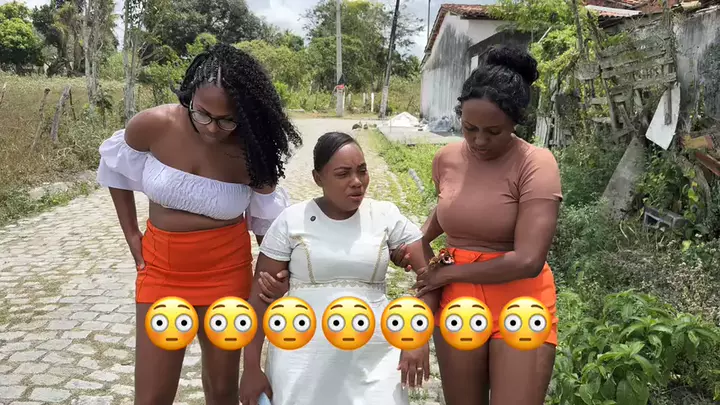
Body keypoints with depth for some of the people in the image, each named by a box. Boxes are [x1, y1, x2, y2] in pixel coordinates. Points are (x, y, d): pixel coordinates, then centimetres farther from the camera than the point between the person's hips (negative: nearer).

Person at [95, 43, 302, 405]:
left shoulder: (251, 151, -16)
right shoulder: (152, 126, -16)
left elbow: (267, 221, -2)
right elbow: (115, 169, 5)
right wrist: (132, 236, 4)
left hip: (226, 273, 0)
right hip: (161, 270, 1)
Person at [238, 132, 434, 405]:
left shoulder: (386, 216, -1)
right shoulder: (292, 220, -4)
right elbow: (260, 297, -1)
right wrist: (251, 369, -1)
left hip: (374, 360, 1)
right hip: (302, 361, 0)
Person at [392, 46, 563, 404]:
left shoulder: (535, 164, -16)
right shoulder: (446, 159, 1)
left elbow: (528, 260, -24)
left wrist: (446, 273, -13)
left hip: (520, 303, -4)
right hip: (457, 299, 5)